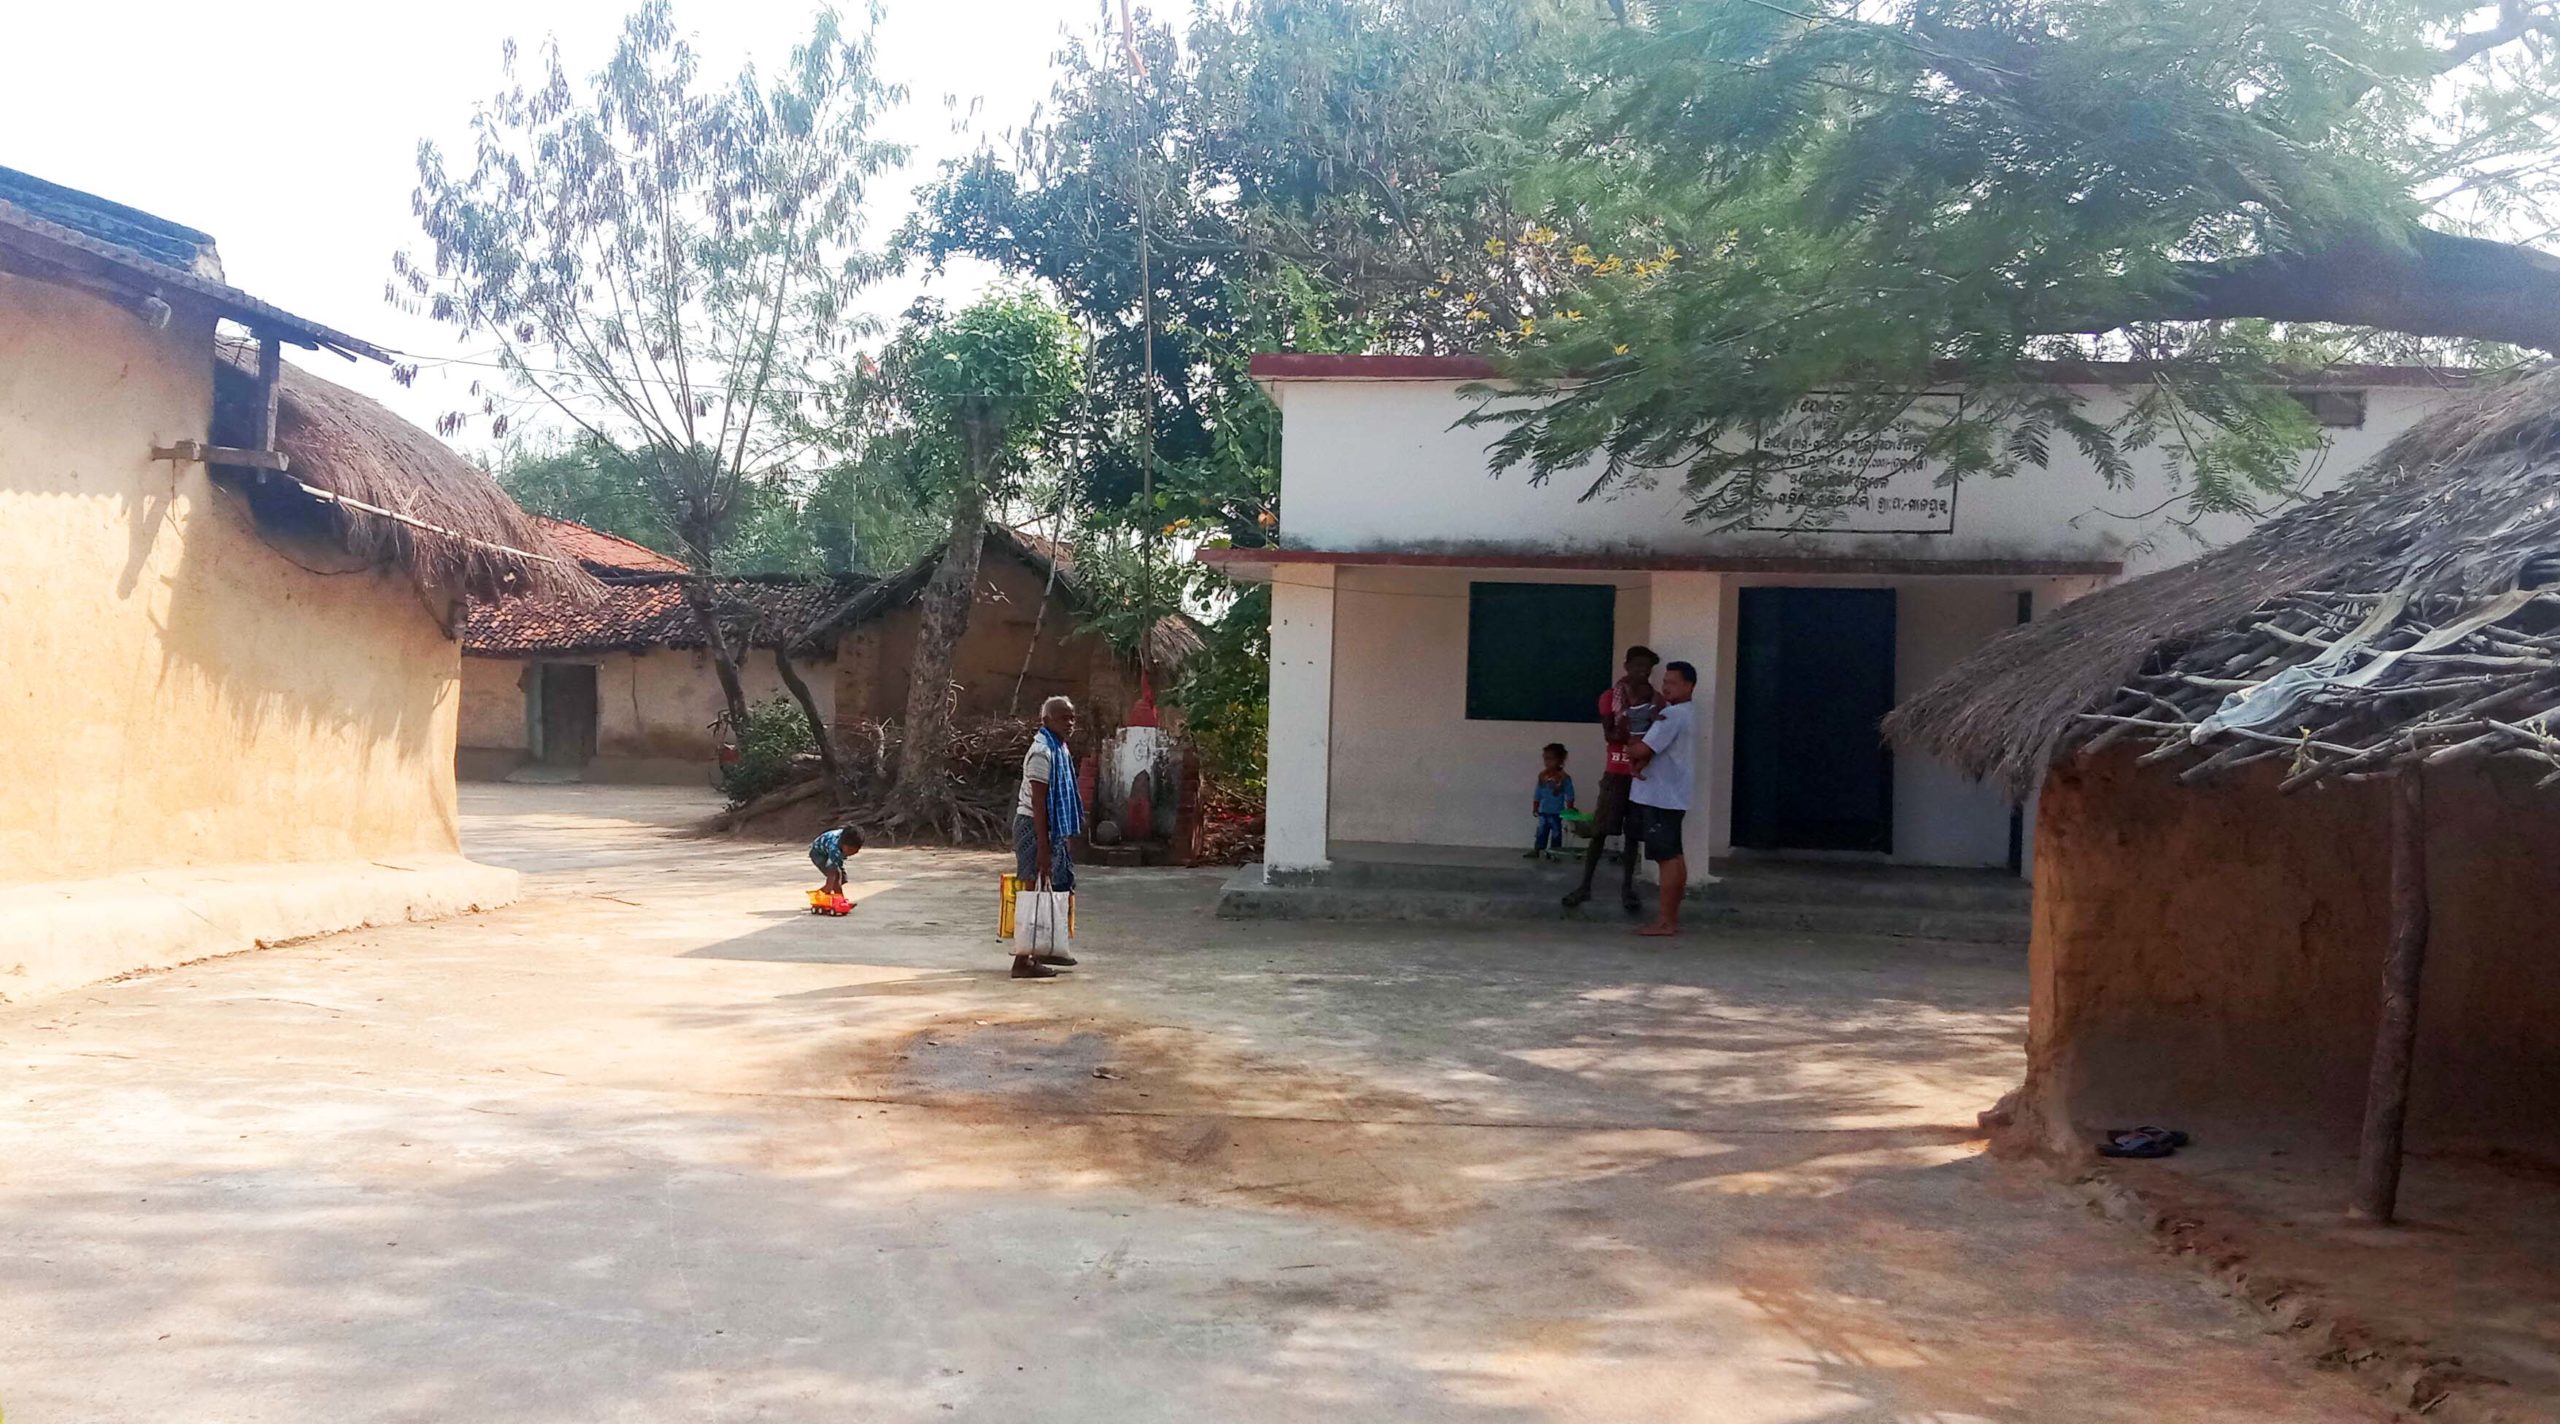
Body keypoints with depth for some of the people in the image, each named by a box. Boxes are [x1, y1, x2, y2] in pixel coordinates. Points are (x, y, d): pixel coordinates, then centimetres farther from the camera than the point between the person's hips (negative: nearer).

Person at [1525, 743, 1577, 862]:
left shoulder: (1564, 778, -12)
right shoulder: (1542, 776, 1)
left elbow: (1569, 795, -8)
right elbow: (1538, 794, 7)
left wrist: (1569, 808, -10)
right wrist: (1535, 808, 9)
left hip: (1556, 813, -4)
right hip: (1543, 812, 4)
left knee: (1556, 832, 6)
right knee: (1541, 831, 9)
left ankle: (1554, 852, 14)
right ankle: (1536, 850, 14)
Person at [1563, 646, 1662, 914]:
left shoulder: (1656, 700, 4)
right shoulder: (1610, 697, 0)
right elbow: (1608, 735, -8)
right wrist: (1623, 734, -27)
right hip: (1616, 772, -2)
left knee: (1633, 832, 5)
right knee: (1601, 829, -3)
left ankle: (1627, 887, 14)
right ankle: (1585, 885, 3)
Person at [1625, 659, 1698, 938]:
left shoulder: (1673, 715, -18)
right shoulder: (1684, 712, 15)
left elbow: (1641, 750, -22)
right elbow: (1652, 748, 13)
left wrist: (1630, 753, 1)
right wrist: (1640, 760, -7)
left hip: (1661, 797, -10)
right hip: (1671, 795, 10)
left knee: (1667, 857, -8)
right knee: (1674, 856, 12)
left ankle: (1665, 922, -6)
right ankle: (1671, 915, 17)